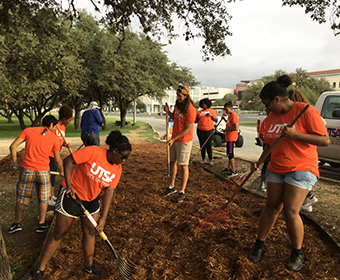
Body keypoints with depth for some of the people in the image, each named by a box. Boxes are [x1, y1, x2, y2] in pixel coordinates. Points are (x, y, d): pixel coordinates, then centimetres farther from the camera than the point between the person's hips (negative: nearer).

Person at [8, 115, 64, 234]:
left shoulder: (28, 130, 3)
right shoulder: (54, 137, 1)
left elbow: (13, 146, -4)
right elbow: (57, 159, 4)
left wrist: (15, 162, 8)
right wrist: (62, 171, 20)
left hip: (27, 170, 1)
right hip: (43, 171, -1)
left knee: (21, 198, 17)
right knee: (43, 199, 15)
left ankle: (17, 223, 31)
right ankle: (41, 224, 24)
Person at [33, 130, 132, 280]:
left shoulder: (117, 169, -8)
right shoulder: (93, 152, -27)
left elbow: (109, 192, -10)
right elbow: (68, 161, -21)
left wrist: (103, 218, -15)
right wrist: (69, 185, -27)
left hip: (91, 199, 6)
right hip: (71, 195, -6)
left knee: (90, 232, 14)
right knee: (59, 234, 5)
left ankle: (89, 265, 35)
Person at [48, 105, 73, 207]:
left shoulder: (63, 127, 11)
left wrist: (66, 144, -2)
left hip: (56, 155, 9)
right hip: (50, 154, -9)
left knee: (53, 175, 17)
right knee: (50, 175, -2)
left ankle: (52, 196, 30)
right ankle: (48, 199, 8)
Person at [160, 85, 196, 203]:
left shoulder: (190, 109, -22)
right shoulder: (177, 105, 3)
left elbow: (188, 129, -21)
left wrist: (174, 139, -21)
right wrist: (168, 111, -1)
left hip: (184, 141, -8)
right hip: (174, 139, 8)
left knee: (184, 166, 2)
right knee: (173, 162, 16)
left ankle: (182, 192, 13)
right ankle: (172, 187, 32)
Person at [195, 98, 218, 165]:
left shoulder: (212, 111, 9)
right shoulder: (199, 112, 14)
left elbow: (216, 120, 4)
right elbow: (195, 121, 16)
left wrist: (211, 115, -12)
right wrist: (196, 118, -6)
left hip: (209, 130, -3)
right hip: (200, 130, 3)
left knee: (208, 145, -7)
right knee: (202, 145, 4)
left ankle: (210, 160, 2)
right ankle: (203, 159, 12)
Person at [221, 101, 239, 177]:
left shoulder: (234, 115, -18)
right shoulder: (230, 115, 14)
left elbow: (235, 128, -23)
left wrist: (226, 129, -13)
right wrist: (225, 119, 11)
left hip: (231, 137, -10)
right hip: (229, 137, 10)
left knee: (230, 154, -6)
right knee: (229, 153, 17)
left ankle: (234, 171, 1)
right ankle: (228, 168, 28)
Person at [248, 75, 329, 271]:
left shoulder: (306, 111, -13)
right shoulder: (272, 117, 7)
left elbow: (325, 140, -15)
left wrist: (295, 134, -25)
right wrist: (259, 162, 1)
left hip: (301, 169, -5)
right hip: (276, 169, 6)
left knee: (291, 211, -8)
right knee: (272, 208, 8)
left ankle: (298, 253, 15)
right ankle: (259, 245, 22)